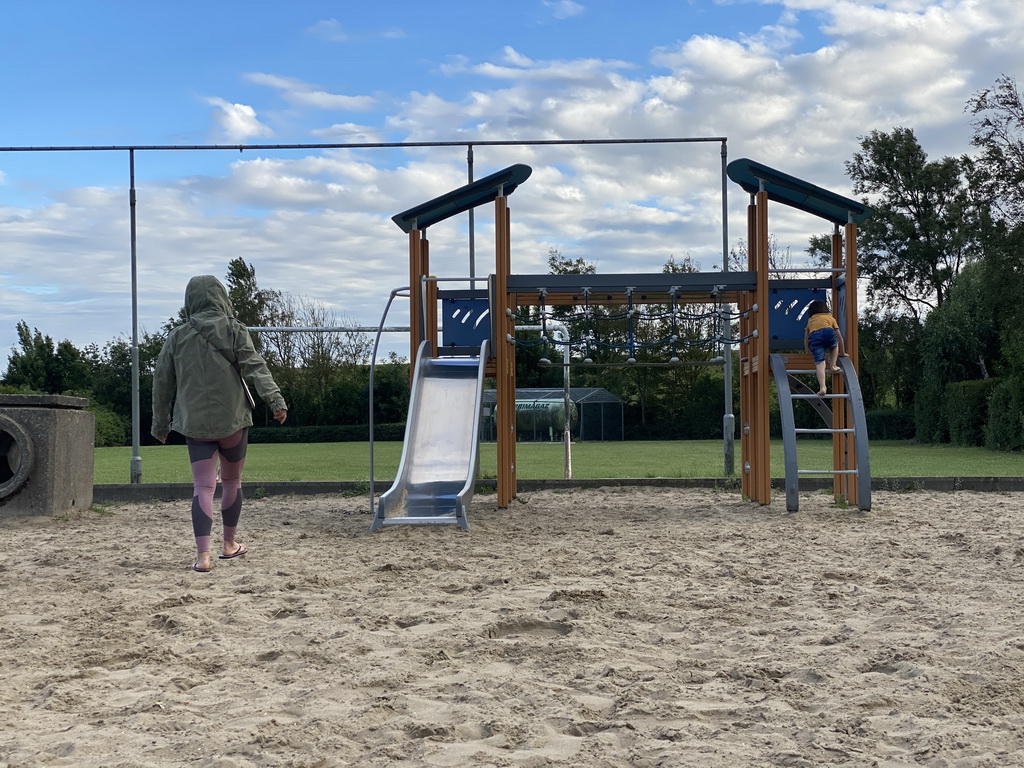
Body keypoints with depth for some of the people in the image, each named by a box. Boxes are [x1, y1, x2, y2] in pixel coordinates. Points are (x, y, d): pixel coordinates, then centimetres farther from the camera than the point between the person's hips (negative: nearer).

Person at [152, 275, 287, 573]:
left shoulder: (177, 337, 6)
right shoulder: (234, 330, 0)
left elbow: (162, 384, 10)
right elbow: (256, 367, -13)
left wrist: (161, 424, 20)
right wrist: (276, 400, -19)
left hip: (195, 424, 1)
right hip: (232, 419, -1)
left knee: (203, 487, 0)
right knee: (232, 481, 17)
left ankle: (203, 555, -12)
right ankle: (229, 544, 29)